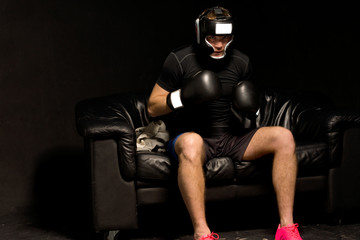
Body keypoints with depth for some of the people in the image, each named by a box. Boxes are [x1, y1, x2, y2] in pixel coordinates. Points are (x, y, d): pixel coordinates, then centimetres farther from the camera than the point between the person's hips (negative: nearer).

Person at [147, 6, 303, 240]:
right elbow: (153, 107, -1)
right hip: (195, 135, -4)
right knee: (191, 142, -42)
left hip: (232, 137, 5)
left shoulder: (241, 62, 8)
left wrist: (250, 108, -4)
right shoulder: (180, 60, -4)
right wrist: (183, 96, -19)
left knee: (284, 137, -18)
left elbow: (248, 108, 21)